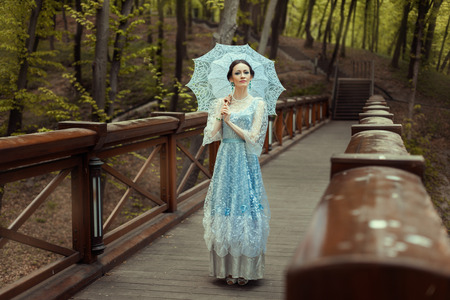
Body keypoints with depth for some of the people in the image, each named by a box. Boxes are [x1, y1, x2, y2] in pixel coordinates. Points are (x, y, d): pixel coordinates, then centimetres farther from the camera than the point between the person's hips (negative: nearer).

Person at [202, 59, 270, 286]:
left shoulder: (258, 104, 2)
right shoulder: (221, 103, 8)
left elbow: (253, 137, -6)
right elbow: (211, 135, 1)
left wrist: (230, 121, -8)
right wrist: (220, 115, -11)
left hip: (246, 162, -2)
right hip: (226, 160, 2)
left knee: (246, 210, -3)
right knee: (225, 208, 0)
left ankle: (246, 269, 7)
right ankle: (227, 268, 9)